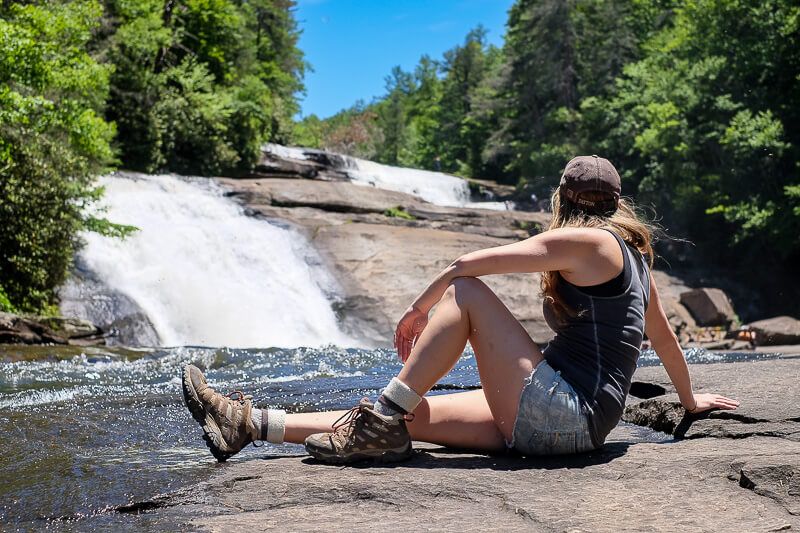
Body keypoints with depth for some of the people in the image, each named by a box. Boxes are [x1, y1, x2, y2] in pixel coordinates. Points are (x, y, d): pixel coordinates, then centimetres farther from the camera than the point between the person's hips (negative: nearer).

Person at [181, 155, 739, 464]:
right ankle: (251, 424, -2)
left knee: (464, 291, -10)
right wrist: (690, 398, 43)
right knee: (410, 413, 1)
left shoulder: (582, 241, -7)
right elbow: (663, 334, 28)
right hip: (561, 424, 9)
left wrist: (417, 310, 5)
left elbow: (469, 263, -9)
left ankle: (381, 421, -12)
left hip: (562, 413, -9)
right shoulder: (633, 251, 18)